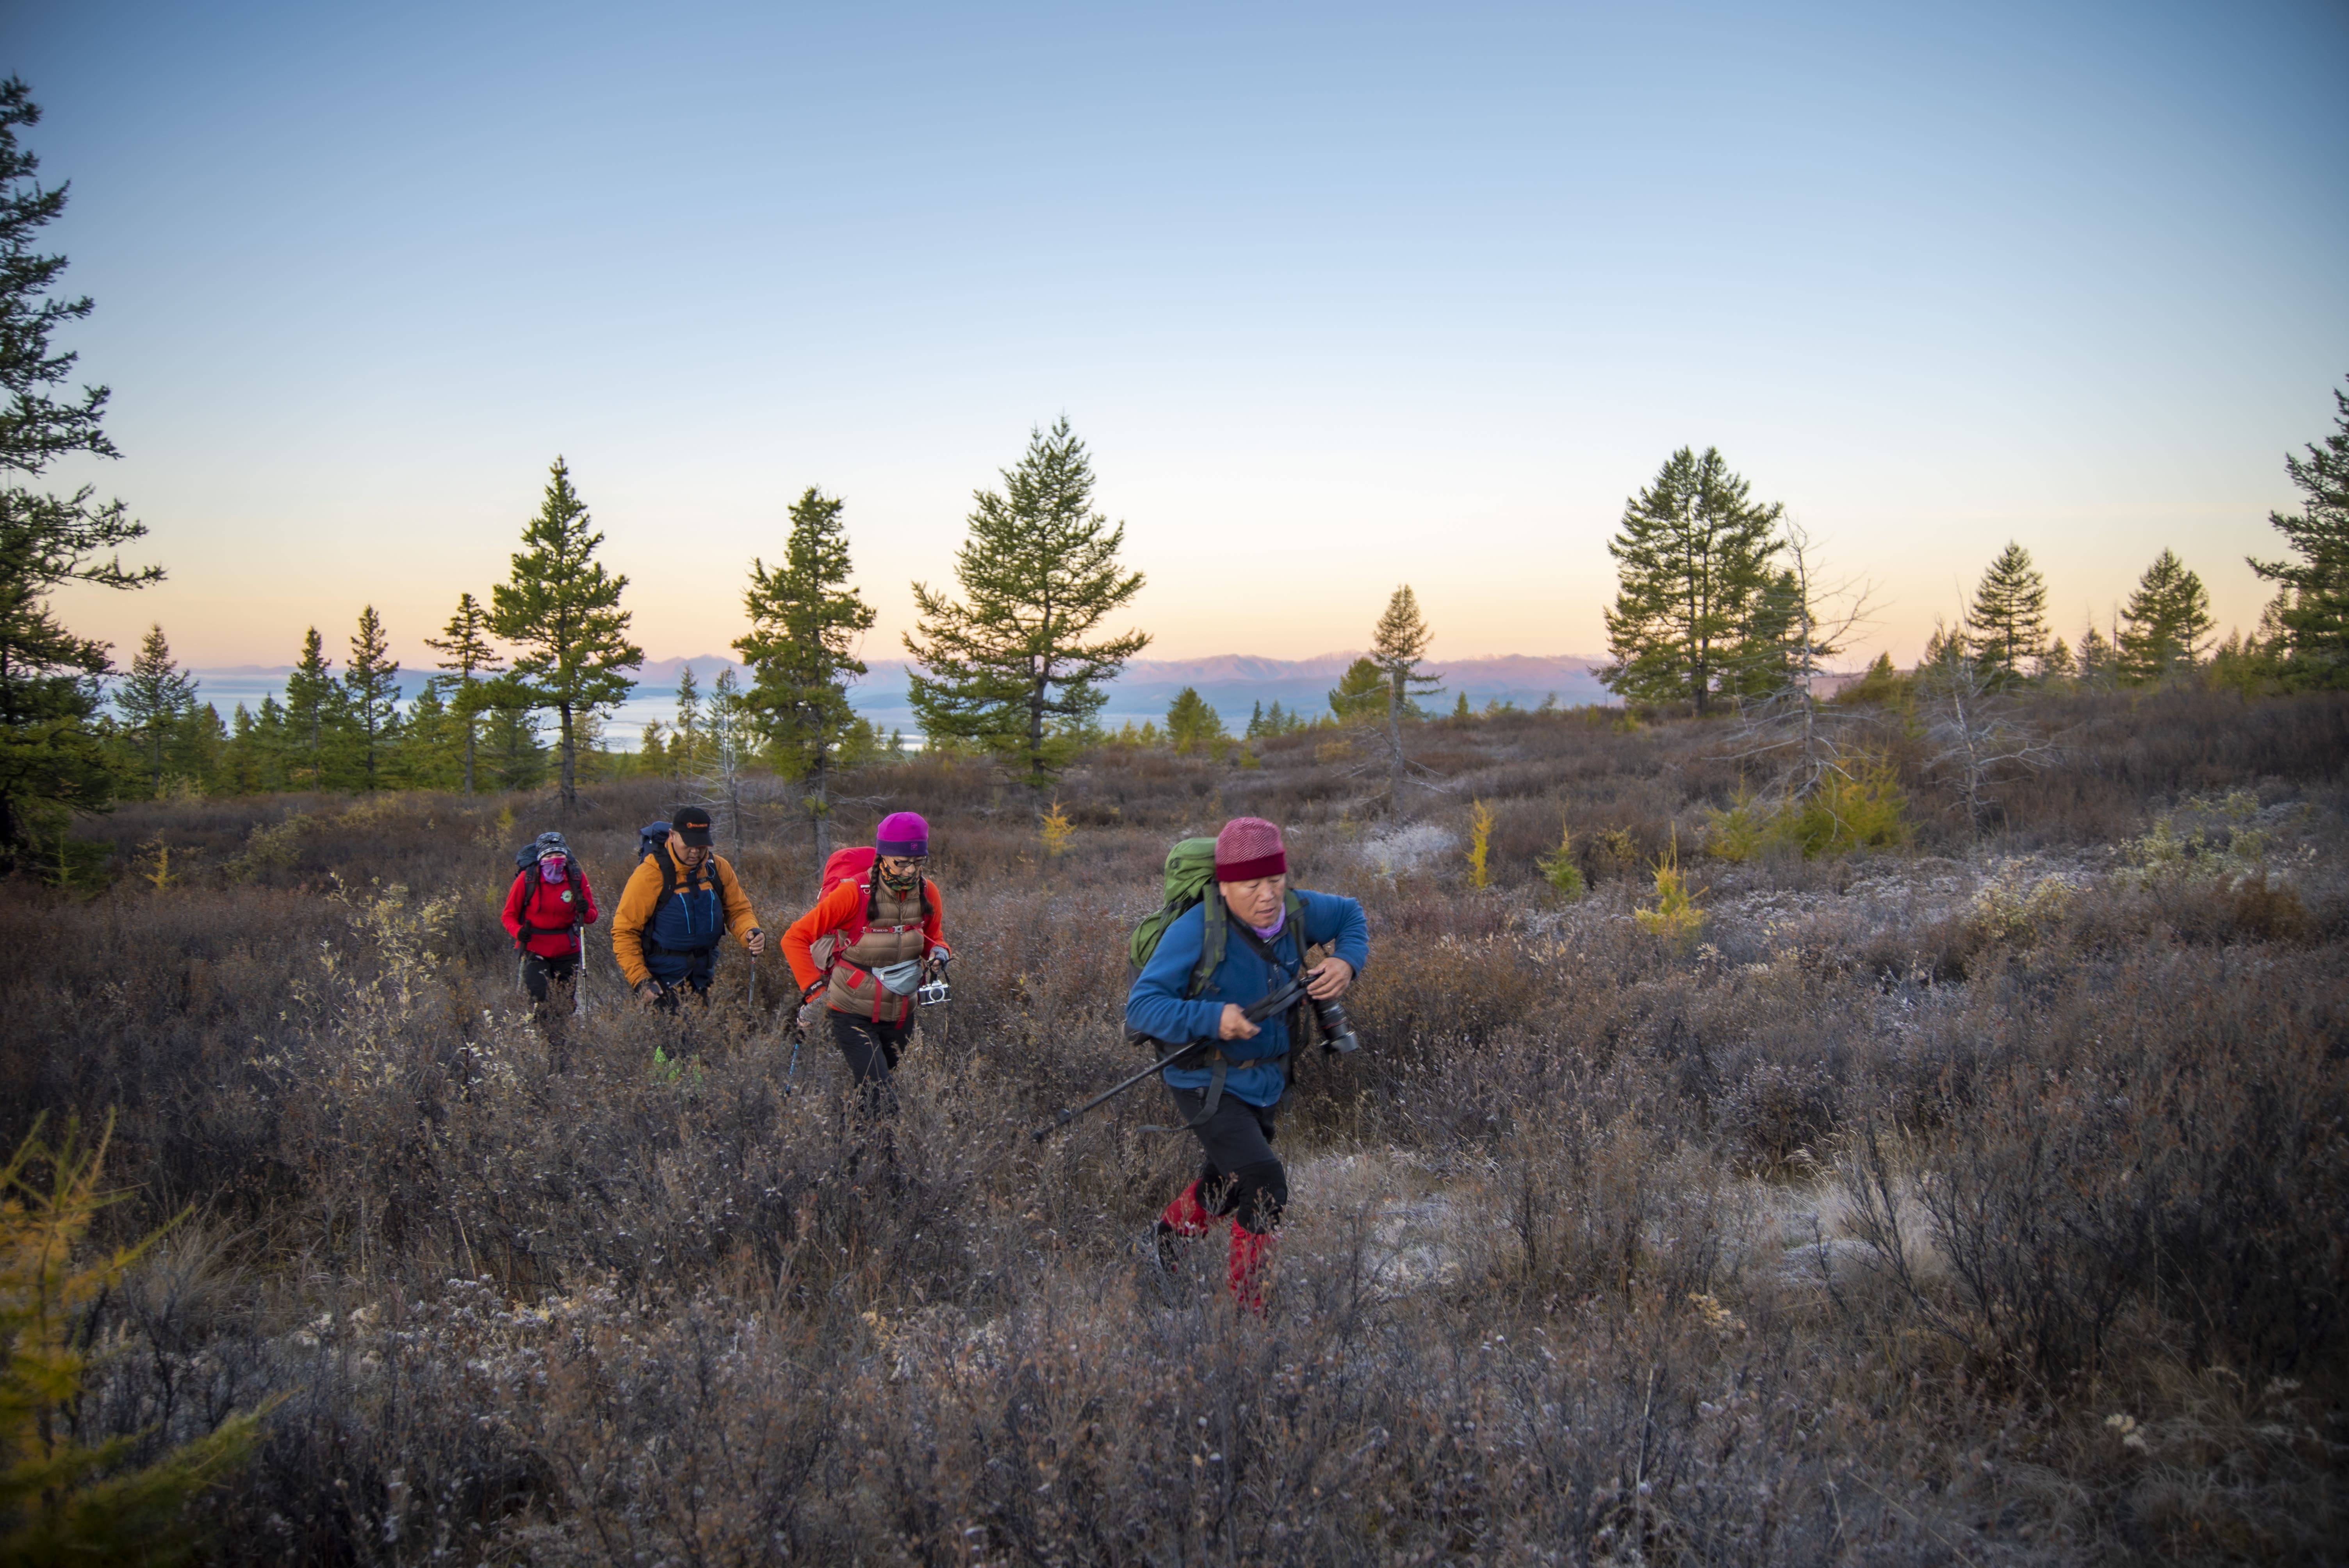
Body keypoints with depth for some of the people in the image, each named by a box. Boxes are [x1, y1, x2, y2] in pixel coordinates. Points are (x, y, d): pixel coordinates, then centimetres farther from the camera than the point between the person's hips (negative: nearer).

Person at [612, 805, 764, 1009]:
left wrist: (751, 933, -14)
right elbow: (624, 931, -11)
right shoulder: (651, 874, -13)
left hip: (703, 976, 5)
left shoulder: (718, 868, 1)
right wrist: (640, 980, -18)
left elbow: (738, 909, 10)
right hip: (662, 980, -5)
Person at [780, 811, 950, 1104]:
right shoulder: (854, 893, -18)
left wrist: (939, 951, -6)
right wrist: (814, 988, -17)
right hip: (853, 1014, -5)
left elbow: (934, 935, 17)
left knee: (899, 1089, 16)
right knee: (878, 1101, -16)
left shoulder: (927, 893, -4)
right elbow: (795, 939, -13)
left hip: (901, 1013, 6)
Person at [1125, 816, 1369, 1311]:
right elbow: (1141, 1006, -27)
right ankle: (1246, 1306, 1)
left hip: (1266, 1082, 7)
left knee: (1229, 1190, 25)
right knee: (1266, 1187, -21)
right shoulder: (1195, 930, -26)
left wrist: (1347, 962, -11)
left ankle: (1171, 1229, 56)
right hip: (1207, 1085, -7)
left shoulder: (1294, 911, -10)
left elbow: (1350, 914, 10)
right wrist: (1212, 1019, -40)